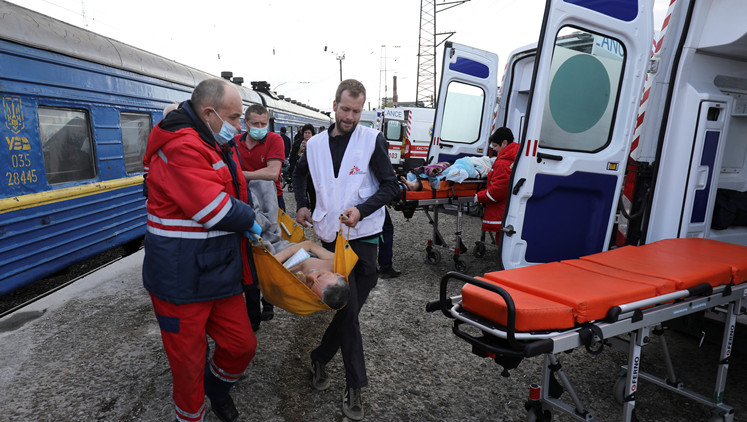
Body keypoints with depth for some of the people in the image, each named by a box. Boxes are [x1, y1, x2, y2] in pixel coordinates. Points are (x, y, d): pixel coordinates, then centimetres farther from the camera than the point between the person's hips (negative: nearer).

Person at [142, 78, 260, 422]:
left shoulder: (219, 146, 12)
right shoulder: (181, 148, -20)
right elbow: (216, 211, -25)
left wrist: (248, 223, 9)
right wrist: (249, 219, -6)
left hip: (220, 273, 9)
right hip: (182, 280, -8)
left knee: (242, 344, 15)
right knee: (188, 363, 10)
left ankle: (216, 387, 45)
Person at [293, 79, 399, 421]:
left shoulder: (372, 140, -1)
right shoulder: (315, 144, 8)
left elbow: (390, 186, -4)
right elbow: (300, 173, 28)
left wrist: (361, 209, -18)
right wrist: (301, 204, 14)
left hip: (363, 237, -1)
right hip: (330, 236, 1)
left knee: (347, 309, 7)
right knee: (348, 309, -2)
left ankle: (320, 358, 31)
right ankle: (354, 386, 12)